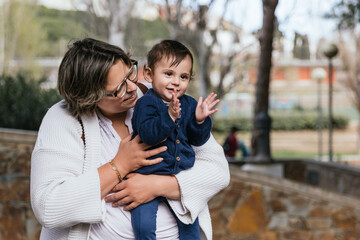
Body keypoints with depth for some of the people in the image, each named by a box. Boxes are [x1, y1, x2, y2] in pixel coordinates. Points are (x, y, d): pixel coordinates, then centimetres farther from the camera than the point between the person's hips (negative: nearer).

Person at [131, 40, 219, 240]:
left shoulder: (189, 105, 7)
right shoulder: (146, 103, -11)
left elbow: (198, 140, 6)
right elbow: (147, 134, -25)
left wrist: (200, 120, -12)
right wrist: (169, 116, -36)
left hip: (181, 175, 5)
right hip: (148, 175, -5)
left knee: (189, 222, 6)